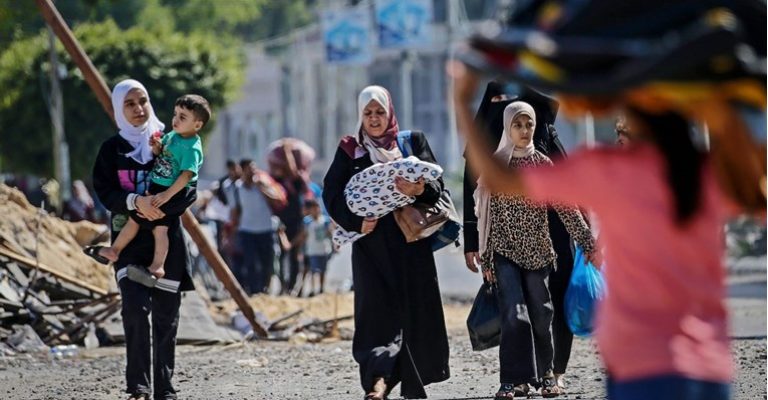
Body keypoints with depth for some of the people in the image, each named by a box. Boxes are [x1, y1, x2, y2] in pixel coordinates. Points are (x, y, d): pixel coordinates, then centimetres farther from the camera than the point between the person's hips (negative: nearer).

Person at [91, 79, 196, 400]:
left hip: (167, 239, 1)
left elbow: (189, 191, 2)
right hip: (129, 240, -1)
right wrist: (135, 201, -23)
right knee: (136, 308, -17)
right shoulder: (112, 149, 6)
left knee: (166, 315, 1)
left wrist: (162, 206, -17)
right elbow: (104, 192, -4)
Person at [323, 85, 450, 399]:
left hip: (410, 241, 1)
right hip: (370, 242, -1)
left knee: (415, 310, -1)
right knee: (377, 308, -13)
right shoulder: (349, 150, 10)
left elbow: (437, 185, 3)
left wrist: (419, 190, -20)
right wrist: (355, 221, -13)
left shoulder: (413, 142, 11)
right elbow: (332, 193, 2)